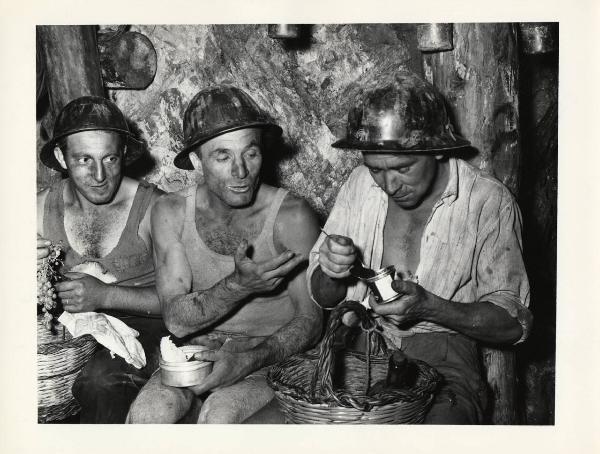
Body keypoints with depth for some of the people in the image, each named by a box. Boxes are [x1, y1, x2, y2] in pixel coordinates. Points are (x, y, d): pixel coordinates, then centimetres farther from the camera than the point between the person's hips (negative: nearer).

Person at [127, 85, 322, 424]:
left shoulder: (292, 217, -14)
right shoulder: (172, 213, -5)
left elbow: (310, 319, -10)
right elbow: (176, 320, -11)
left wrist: (250, 360, -25)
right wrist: (238, 286, -28)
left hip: (270, 355, -2)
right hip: (198, 353, 3)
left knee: (219, 417, -30)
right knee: (146, 414, -23)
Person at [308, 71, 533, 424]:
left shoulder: (488, 201, -8)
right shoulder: (360, 184, 3)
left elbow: (513, 323, -6)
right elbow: (323, 297, 10)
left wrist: (428, 306, -21)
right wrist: (330, 272, -13)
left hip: (442, 359, -2)